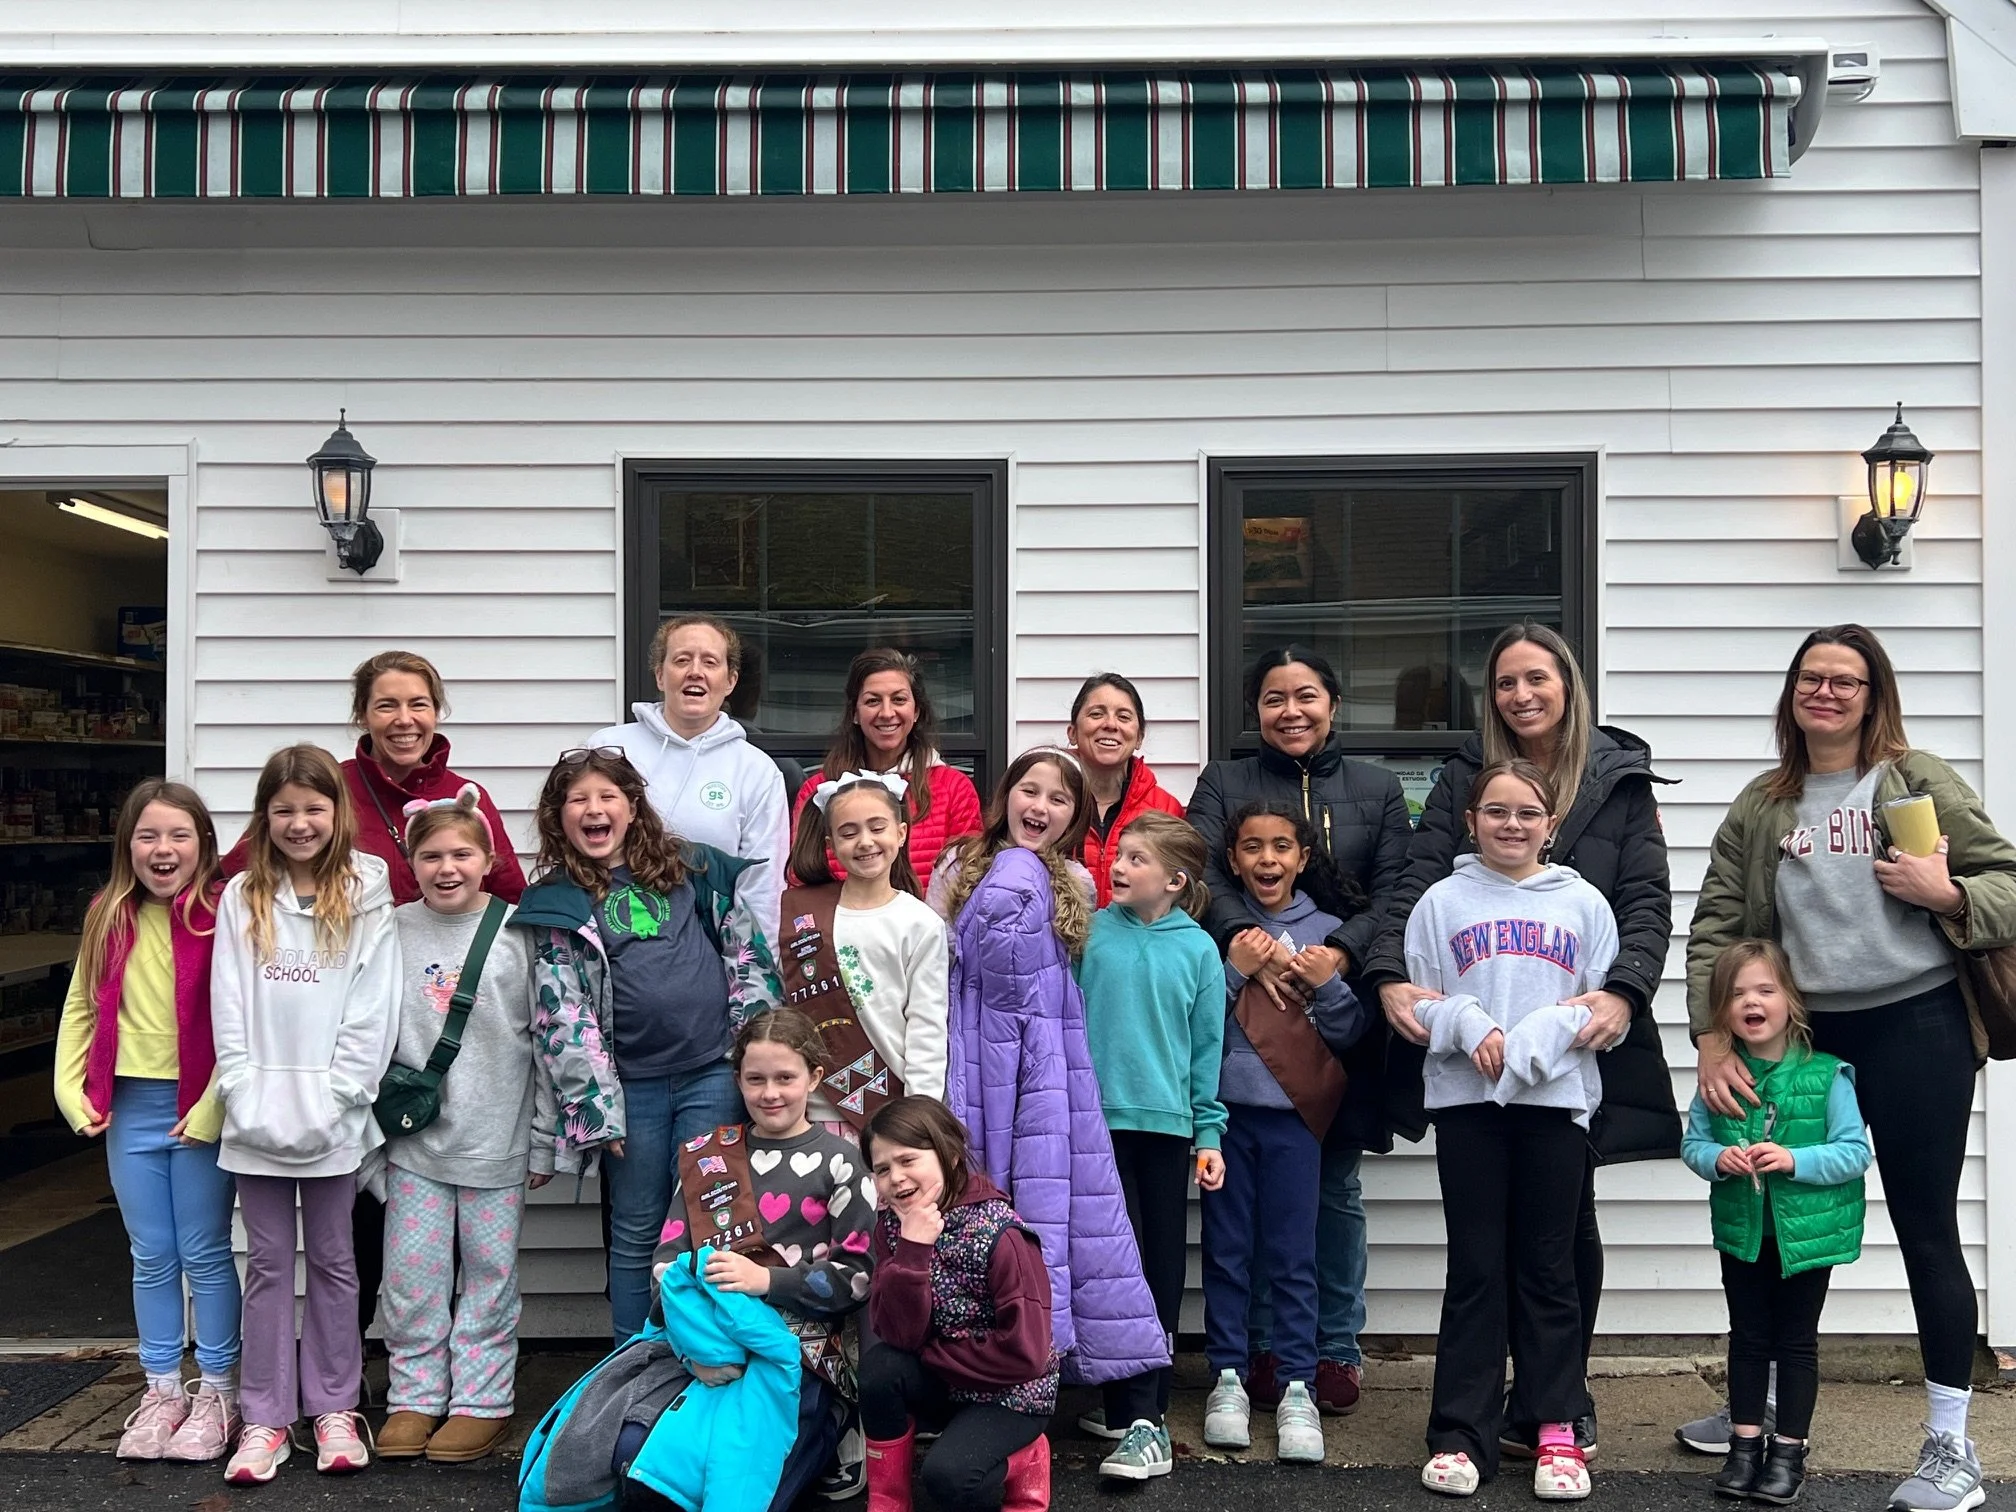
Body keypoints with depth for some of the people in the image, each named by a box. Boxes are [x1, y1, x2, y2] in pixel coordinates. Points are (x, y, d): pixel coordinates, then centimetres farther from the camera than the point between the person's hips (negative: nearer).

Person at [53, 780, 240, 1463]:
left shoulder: (220, 916, -11)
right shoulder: (108, 918, 6)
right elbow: (81, 1007, 12)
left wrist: (213, 1106, -19)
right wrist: (71, 1088, 3)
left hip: (197, 1110, -5)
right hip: (128, 1107, 5)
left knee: (205, 1254, 6)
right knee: (151, 1258, 14)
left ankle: (218, 1393, 19)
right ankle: (162, 1392, 25)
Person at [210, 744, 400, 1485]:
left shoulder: (366, 897, -1)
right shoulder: (242, 897, 5)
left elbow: (371, 1015, -5)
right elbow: (228, 1011, 1)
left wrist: (330, 1102, -12)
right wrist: (246, 1098, -8)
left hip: (332, 1119, -1)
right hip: (256, 1115, 2)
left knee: (331, 1259, 9)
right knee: (268, 1263, 8)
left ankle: (335, 1409, 19)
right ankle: (265, 1418, 14)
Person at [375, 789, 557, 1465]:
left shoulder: (518, 932, -3)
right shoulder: (394, 931, 3)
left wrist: (543, 1141, 0)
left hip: (496, 1141, -2)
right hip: (413, 1138, 2)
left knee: (489, 1271, 6)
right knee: (412, 1275, 7)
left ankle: (482, 1401, 18)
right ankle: (415, 1397, 21)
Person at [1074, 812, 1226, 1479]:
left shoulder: (1197, 949, 0)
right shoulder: (1091, 932, -1)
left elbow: (1207, 1046, 4)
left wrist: (1209, 1133, 2)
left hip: (1167, 1123, 1)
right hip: (1100, 1118, -1)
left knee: (1163, 1270, 8)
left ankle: (1136, 1403, 20)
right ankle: (1139, 1417, 0)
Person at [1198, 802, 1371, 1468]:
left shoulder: (1328, 932, 6)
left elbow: (1350, 1034, 5)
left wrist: (1328, 984, -12)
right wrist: (1235, 969, -15)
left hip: (1294, 1112, 0)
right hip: (1225, 1107, 0)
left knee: (1293, 1254, 2)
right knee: (1226, 1249, 7)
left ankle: (1296, 1388, 10)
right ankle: (1227, 1379, 17)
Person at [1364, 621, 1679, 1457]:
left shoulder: (1620, 779, 4)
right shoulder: (1463, 776, 7)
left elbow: (1647, 903, -3)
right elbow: (1417, 883, -3)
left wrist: (1621, 991, -21)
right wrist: (1391, 974, -20)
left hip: (1579, 1034, -1)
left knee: (1567, 1214, 8)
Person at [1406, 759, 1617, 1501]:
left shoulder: (1584, 904, 8)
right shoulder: (1442, 902, 6)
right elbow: (1417, 998, 4)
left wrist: (1535, 1040, -12)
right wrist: (1469, 1024, -15)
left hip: (1556, 1099, 1)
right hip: (1466, 1101, 0)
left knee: (1549, 1269, 7)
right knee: (1474, 1270, 4)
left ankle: (1555, 1430, 16)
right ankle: (1461, 1434, 10)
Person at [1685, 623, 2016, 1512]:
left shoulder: (1918, 781, 0)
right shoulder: (1760, 807, 8)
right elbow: (1715, 929, 4)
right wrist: (1712, 1039, -5)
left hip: (1916, 1029, -3)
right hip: (1806, 1037, 4)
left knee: (1926, 1232, 2)